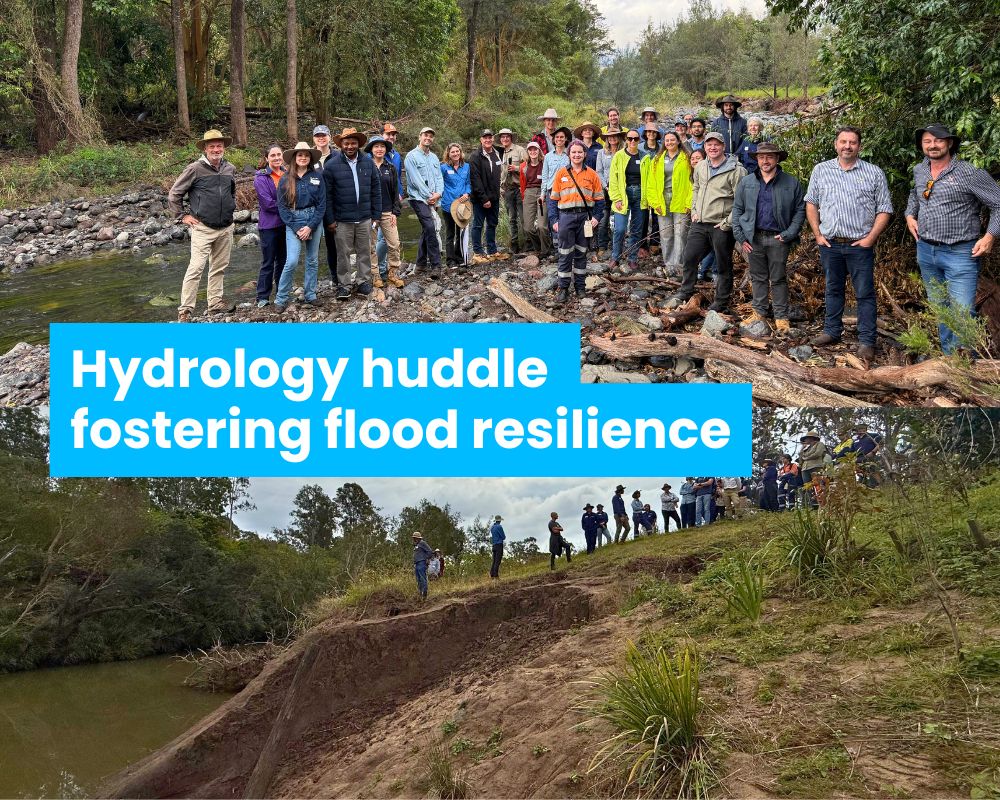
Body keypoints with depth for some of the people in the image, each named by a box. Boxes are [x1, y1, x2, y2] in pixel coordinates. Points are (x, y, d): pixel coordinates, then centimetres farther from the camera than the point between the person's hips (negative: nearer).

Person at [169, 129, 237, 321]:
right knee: (196, 268, -11)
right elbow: (174, 194, -2)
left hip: (226, 228, 6)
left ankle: (215, 303, 23)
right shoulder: (195, 169, -9)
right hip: (203, 228, -6)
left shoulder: (230, 169, 7)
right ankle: (185, 310, -9)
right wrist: (182, 216, -3)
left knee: (219, 267, 12)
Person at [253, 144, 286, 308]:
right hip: (269, 225, -5)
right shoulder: (261, 178, -9)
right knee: (268, 263, 1)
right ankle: (262, 297, 9)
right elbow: (268, 203, -16)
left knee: (283, 261, 13)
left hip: (286, 225, 5)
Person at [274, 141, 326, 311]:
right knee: (291, 261, -12)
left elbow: (322, 204, -1)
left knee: (312, 260, 8)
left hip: (314, 220, 2)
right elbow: (282, 206, -3)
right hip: (293, 222, -2)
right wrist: (296, 228, -10)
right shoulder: (285, 179, -2)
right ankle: (281, 299, -2)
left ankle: (310, 295, 20)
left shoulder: (317, 177, 1)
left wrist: (310, 227, -10)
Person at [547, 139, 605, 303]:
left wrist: (596, 217, -3)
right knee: (565, 254, -2)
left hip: (585, 217, 1)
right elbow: (553, 199, 6)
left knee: (581, 253, 9)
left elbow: (599, 198, 8)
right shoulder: (561, 173, 5)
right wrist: (554, 220, -1)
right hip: (566, 216, -1)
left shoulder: (591, 174, 6)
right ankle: (563, 288, 4)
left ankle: (580, 286, 17)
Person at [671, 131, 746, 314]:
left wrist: (728, 222, -15)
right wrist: (694, 211, 15)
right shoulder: (700, 167, 10)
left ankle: (721, 304, 14)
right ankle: (684, 293, 26)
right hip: (699, 223, 6)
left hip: (721, 226, -6)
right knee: (689, 257, 10)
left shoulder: (735, 170, -12)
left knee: (723, 266, 5)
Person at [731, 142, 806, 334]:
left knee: (778, 279, 3)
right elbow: (737, 210, 8)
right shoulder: (746, 183, 7)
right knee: (758, 278, 11)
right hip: (753, 238, 3)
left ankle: (781, 316, 9)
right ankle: (759, 312, 20)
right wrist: (740, 237, 0)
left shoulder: (791, 184, -1)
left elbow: (800, 210, -1)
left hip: (778, 239, -3)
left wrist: (789, 234, -10)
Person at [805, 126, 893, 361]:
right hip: (829, 244, 3)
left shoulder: (874, 173, 0)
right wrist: (817, 234, 2)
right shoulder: (821, 170, 6)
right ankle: (832, 331, 27)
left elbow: (884, 209, 0)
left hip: (860, 245, -2)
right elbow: (811, 203, 11)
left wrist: (870, 238, -9)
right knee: (833, 289, 14)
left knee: (865, 294, 0)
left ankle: (866, 341, 4)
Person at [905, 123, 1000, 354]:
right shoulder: (919, 171, 8)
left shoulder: (970, 174, -12)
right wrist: (910, 215, 15)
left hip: (960, 254, -7)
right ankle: (948, 358, 28)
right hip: (926, 251, 7)